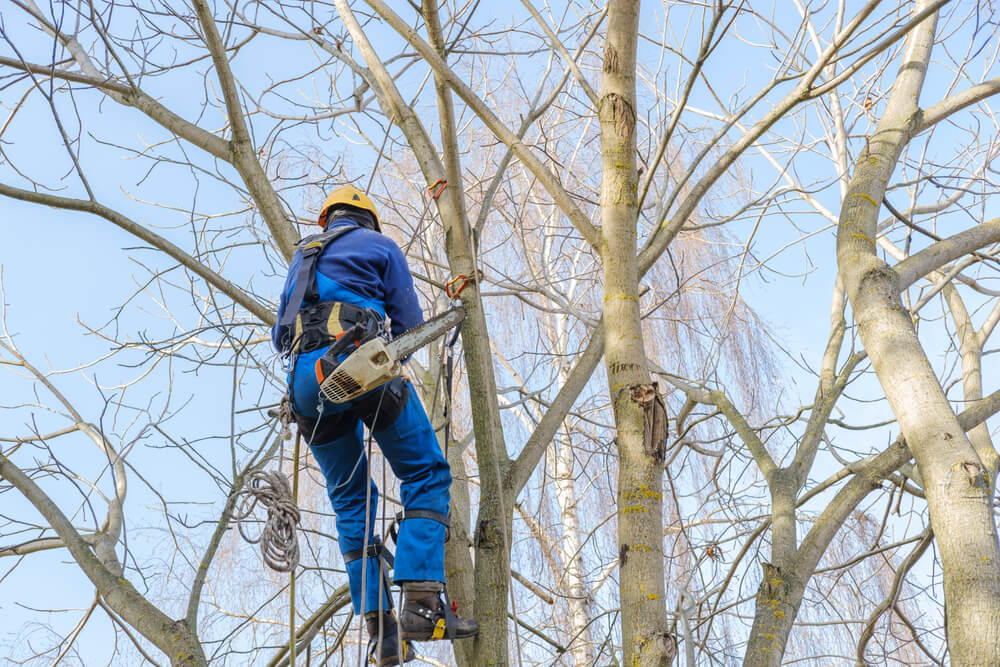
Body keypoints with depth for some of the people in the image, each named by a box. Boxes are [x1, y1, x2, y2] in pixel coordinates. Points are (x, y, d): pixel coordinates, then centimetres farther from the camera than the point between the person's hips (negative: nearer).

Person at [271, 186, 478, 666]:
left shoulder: (301, 257, 30)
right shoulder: (379, 244, 16)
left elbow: (280, 336, 29)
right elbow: (410, 323, 11)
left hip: (305, 378, 5)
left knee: (350, 500, 11)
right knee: (426, 475, 2)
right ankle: (421, 603, -16)